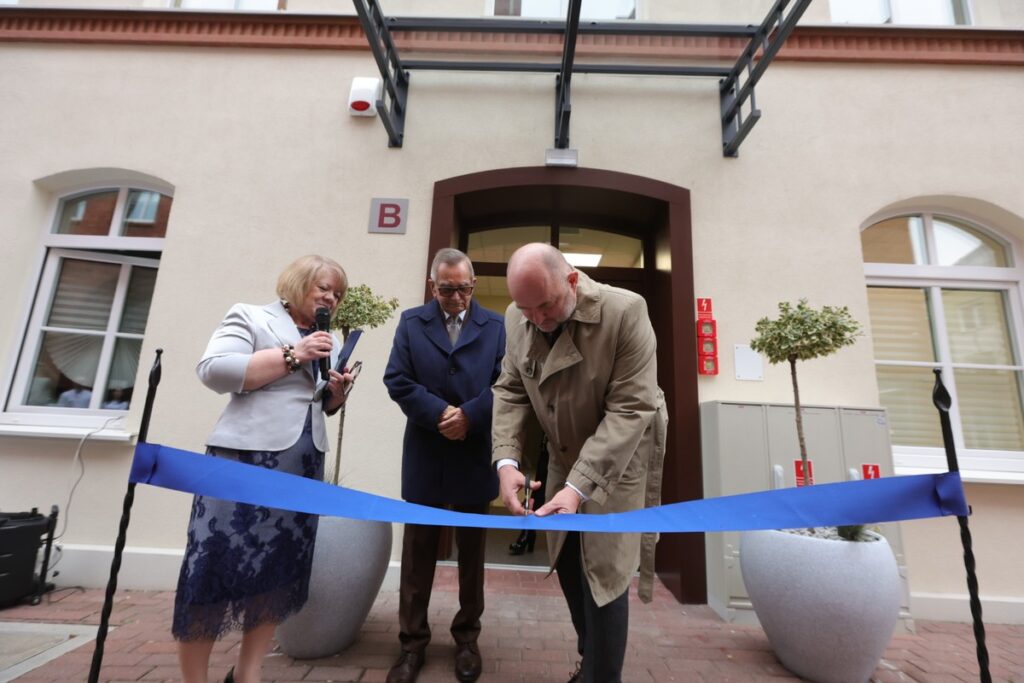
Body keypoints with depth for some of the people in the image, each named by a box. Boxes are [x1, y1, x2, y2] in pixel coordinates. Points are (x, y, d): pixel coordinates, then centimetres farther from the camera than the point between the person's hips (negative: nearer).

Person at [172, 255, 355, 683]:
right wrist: (291, 355, -16)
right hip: (245, 459, -6)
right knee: (217, 564, -2)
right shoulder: (250, 317, 1)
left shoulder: (329, 341, 18)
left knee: (278, 571, 9)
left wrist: (337, 392, 2)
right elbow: (213, 370, -14)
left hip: (304, 469, 6)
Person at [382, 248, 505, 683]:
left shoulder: (495, 326, 1)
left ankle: (467, 638, 33)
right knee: (418, 551, 11)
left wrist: (468, 416, -17)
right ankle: (412, 642, 28)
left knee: (472, 551, 14)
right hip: (425, 457, 0)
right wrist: (440, 413, -16)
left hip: (476, 457, 0)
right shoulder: (411, 322, 3)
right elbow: (397, 381, -6)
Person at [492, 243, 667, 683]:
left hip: (617, 459, -5)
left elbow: (630, 408, -26)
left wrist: (579, 485, -32)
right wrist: (506, 460, -20)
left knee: (603, 572, 0)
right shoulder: (516, 318, -10)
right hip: (562, 459, 5)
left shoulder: (625, 311, -26)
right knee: (566, 564, 17)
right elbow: (510, 391, -4)